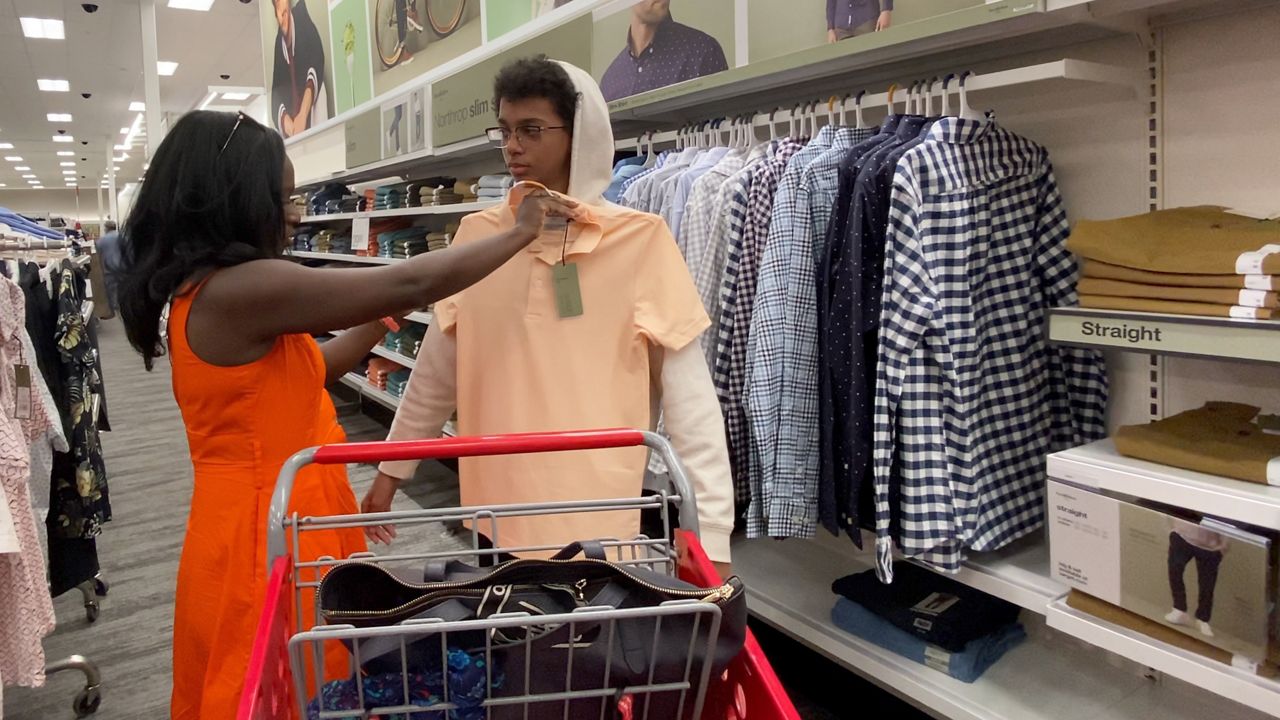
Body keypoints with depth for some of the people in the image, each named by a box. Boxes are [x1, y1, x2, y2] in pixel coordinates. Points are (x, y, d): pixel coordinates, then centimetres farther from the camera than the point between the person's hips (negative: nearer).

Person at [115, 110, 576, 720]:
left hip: (255, 520, 9)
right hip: (270, 534, -9)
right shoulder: (243, 289, -24)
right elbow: (411, 283, -25)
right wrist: (521, 232, -14)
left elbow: (303, 371, 16)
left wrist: (383, 318, 14)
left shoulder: (201, 291, 8)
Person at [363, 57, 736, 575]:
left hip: (601, 519, -3)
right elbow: (436, 373, 13)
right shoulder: (476, 235, 3)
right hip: (496, 511, 3)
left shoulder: (641, 238, -8)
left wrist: (711, 530, -13)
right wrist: (392, 469, 18)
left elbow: (688, 395, -9)